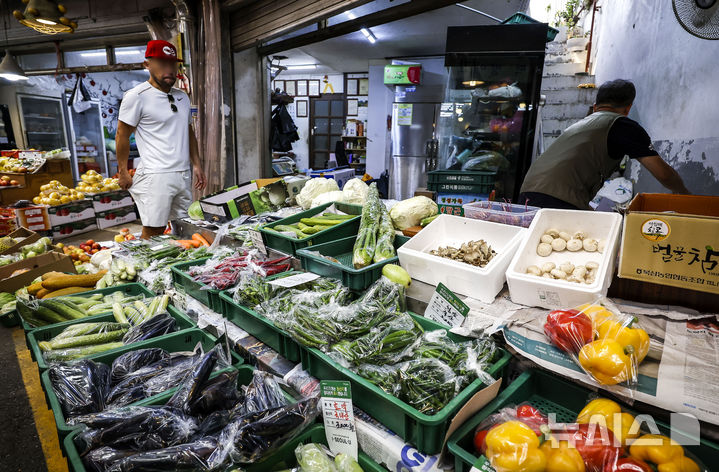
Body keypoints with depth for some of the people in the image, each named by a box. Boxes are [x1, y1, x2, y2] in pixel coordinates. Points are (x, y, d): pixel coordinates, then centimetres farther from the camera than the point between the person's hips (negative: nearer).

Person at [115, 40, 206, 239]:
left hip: (183, 175, 7)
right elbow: (122, 135, -3)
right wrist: (123, 172, -4)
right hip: (155, 176, -6)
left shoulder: (182, 96, 15)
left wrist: (197, 165, 15)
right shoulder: (137, 96, -6)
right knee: (152, 233, -5)